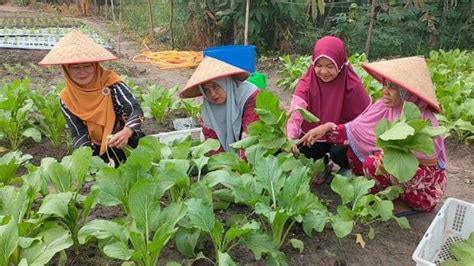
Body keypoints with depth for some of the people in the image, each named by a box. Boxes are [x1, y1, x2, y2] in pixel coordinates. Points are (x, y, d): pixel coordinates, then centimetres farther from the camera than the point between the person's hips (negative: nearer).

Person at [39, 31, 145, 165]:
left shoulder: (110, 81, -18)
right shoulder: (67, 99, -9)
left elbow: (136, 110, -26)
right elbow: (79, 134, -7)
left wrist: (126, 132, -47)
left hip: (125, 142, -2)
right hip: (98, 149, 3)